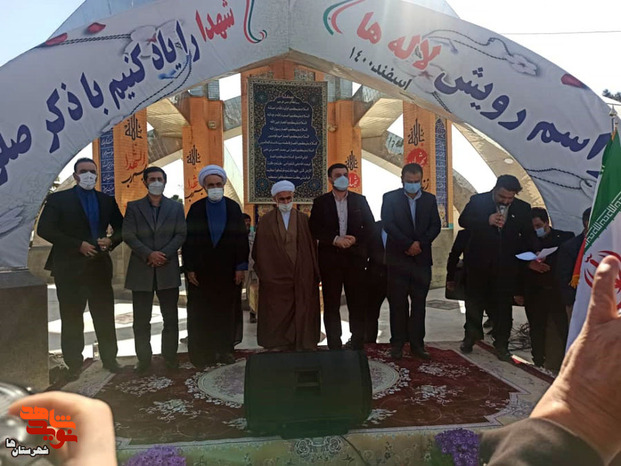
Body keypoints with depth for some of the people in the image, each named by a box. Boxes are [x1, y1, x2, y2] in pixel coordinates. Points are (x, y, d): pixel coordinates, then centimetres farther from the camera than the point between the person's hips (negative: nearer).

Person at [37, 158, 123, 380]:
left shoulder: (107, 201, 10)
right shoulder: (58, 199, 0)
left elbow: (121, 228, 13)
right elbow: (44, 229, -9)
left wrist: (111, 241, -10)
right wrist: (78, 245, -17)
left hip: (100, 266, 3)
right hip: (69, 267, -3)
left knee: (105, 316, 9)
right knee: (71, 318, 6)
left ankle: (109, 359, 21)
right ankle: (74, 364, 18)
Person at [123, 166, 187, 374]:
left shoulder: (176, 207, 9)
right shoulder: (133, 207, 8)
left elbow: (181, 234, 1)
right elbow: (128, 235, -2)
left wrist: (164, 254, -12)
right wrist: (149, 254, -14)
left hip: (168, 269, 0)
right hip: (141, 270, 0)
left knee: (171, 318, 6)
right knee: (141, 319, 6)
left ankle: (170, 356, 19)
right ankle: (143, 358, 18)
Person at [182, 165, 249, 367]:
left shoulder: (233, 207, 4)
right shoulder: (196, 208, 3)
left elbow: (241, 237, 2)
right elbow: (188, 239, 2)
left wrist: (241, 267, -4)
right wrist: (189, 268, -5)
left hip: (228, 269, 1)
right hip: (201, 269, -1)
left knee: (227, 310, 7)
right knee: (201, 311, 4)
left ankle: (225, 349, 19)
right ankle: (202, 352, 14)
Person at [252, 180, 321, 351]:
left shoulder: (303, 220, 7)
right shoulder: (266, 220, 5)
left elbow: (311, 247, 6)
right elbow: (260, 250, 4)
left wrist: (315, 274, 1)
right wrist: (264, 274, -3)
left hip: (301, 276, 1)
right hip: (275, 277, -1)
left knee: (302, 313, 4)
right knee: (278, 315, 4)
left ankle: (303, 346, 15)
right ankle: (278, 346, 15)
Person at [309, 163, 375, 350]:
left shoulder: (360, 200, 11)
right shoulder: (320, 202, 6)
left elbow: (370, 226, 7)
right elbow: (315, 230, -1)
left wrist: (355, 238, -10)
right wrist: (335, 239, -14)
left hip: (355, 257, 1)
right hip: (330, 259, -1)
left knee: (357, 303, 3)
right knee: (331, 304, 3)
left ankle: (358, 346, 14)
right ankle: (334, 347, 13)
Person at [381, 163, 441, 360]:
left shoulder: (429, 199, 11)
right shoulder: (390, 198, 2)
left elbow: (436, 225, 5)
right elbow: (388, 224, -8)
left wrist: (420, 243, -10)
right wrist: (409, 244, -14)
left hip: (422, 258, 3)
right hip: (398, 258, -2)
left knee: (419, 303, 6)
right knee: (398, 304, 2)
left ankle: (417, 344, 14)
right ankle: (397, 343, 11)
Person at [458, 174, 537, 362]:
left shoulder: (523, 208, 2)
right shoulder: (478, 201, -4)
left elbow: (528, 236, 7)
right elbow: (463, 220, -12)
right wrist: (487, 221, -26)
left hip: (507, 264, 1)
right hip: (479, 262, -1)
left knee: (504, 305, 5)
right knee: (474, 301, 14)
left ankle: (501, 344, 19)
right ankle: (470, 336, 32)